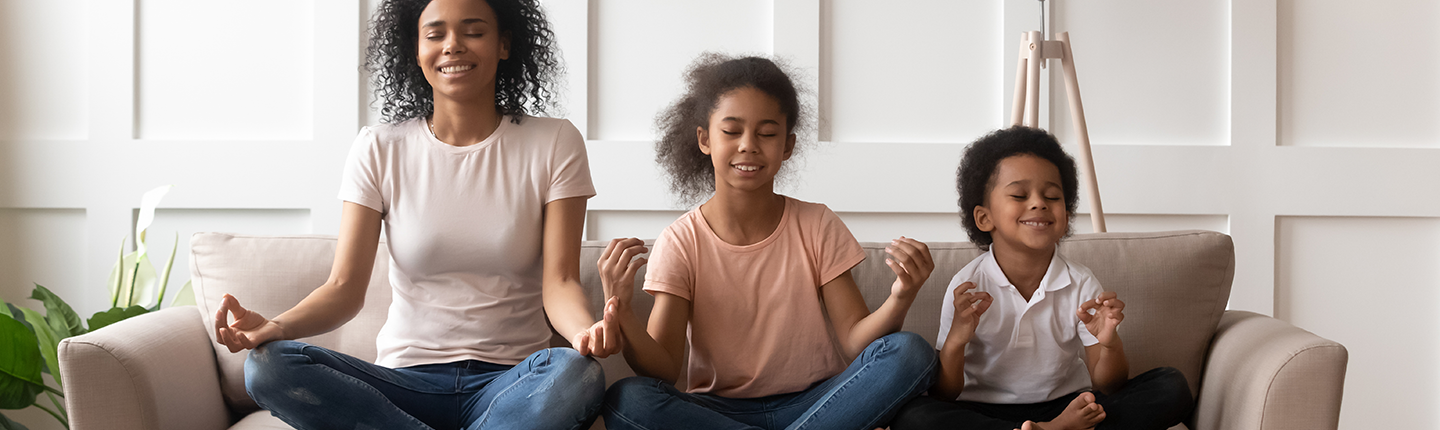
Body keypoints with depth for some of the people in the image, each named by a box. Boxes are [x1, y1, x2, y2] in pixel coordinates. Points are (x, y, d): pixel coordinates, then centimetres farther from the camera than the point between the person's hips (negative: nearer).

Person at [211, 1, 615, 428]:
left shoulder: (553, 145, 3)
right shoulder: (379, 149, 5)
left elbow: (559, 282, -5)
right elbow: (345, 287, -1)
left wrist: (585, 329, -30)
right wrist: (274, 326, -23)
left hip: (513, 384, -1)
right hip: (406, 380, 2)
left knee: (577, 374, -37)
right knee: (267, 365, -26)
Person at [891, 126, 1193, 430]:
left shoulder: (1081, 284, -4)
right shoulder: (967, 289, -9)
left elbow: (1107, 385, -3)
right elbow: (942, 398, -8)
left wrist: (1110, 344, -25)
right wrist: (956, 339, -27)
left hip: (1065, 403, 2)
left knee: (1172, 388, -16)